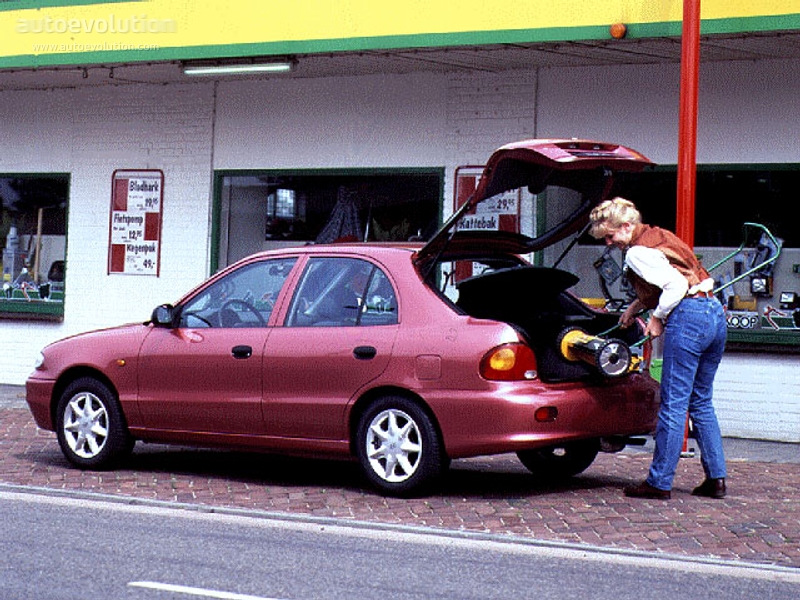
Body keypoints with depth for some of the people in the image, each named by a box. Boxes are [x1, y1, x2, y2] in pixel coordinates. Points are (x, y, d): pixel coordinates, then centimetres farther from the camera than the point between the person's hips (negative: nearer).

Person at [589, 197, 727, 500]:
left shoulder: (638, 252, -8)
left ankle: (659, 482, 1)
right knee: (701, 402, 16)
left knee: (673, 404, -4)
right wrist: (636, 306, 30)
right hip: (716, 313, 9)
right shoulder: (659, 236, 21)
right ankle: (716, 478, 14)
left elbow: (676, 286, -18)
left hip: (688, 317, -9)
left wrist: (657, 318, -5)